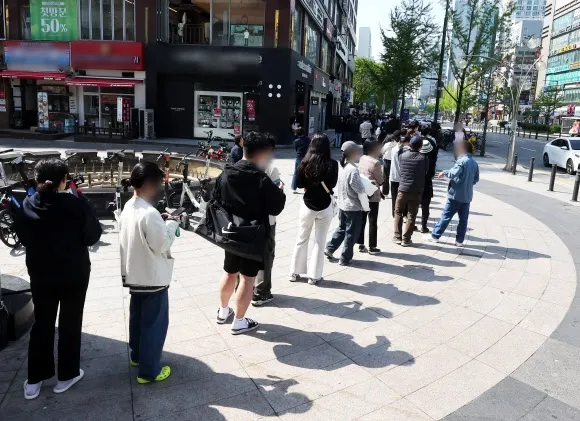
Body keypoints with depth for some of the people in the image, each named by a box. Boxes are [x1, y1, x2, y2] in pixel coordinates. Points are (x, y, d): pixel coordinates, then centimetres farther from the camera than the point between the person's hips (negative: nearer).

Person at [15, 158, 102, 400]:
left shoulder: (27, 206, -7)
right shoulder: (77, 205, -18)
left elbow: (23, 238, 5)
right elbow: (92, 236, -10)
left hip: (40, 275, 3)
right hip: (74, 274, -3)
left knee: (42, 324, 18)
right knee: (70, 323, 12)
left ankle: (35, 379, 27)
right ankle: (67, 375, 24)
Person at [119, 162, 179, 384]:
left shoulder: (128, 208, 2)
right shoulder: (150, 214, -27)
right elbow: (162, 244, -21)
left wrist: (161, 222, 6)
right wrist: (171, 223, -8)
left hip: (134, 275, 9)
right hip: (153, 278, -9)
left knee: (137, 317, 24)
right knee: (154, 324, 4)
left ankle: (137, 355, 43)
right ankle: (149, 371, 16)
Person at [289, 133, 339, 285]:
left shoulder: (305, 163, -11)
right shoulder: (332, 164, -13)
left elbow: (299, 184, -3)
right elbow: (332, 184, -2)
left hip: (308, 205, 1)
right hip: (325, 207, -1)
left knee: (301, 239, 16)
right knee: (319, 242, 10)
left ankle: (295, 272, 23)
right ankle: (314, 276, 15)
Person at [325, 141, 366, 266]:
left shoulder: (343, 167, 3)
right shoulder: (353, 169, -23)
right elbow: (360, 189, -22)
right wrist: (367, 185, -4)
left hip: (342, 204, 8)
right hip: (353, 207, -8)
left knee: (341, 228, 24)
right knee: (351, 233, 5)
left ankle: (330, 249, 27)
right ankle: (345, 259, 13)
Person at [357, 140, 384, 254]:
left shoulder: (362, 159, 4)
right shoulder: (375, 162, -18)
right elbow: (381, 181, -12)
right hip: (372, 195, -7)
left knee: (361, 220, 13)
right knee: (372, 222, 4)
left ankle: (361, 245, 19)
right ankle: (372, 247, 11)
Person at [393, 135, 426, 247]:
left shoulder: (402, 155, -2)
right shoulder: (423, 158, -6)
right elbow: (425, 172, 4)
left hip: (403, 189, 1)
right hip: (416, 191, -1)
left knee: (398, 212, 15)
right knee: (411, 216, 6)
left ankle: (397, 237, 13)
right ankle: (406, 239, 7)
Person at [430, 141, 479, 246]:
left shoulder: (462, 160, -13)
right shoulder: (474, 163, 11)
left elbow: (453, 173, -24)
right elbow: (476, 179, 17)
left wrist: (444, 172, -8)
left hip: (456, 195, -7)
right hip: (467, 196, 7)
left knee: (446, 216, 0)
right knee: (463, 219, 8)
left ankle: (435, 236, 7)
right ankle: (459, 240, 12)